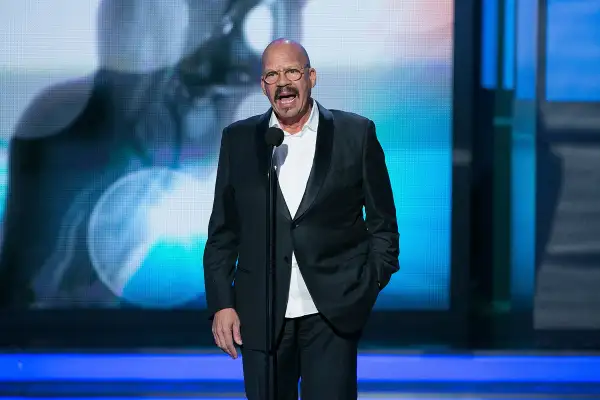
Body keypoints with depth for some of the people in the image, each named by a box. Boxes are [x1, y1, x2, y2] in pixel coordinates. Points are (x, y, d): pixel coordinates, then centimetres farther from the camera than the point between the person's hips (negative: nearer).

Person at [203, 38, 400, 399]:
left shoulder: (357, 134, 3)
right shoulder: (238, 140, 8)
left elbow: (382, 224, 7)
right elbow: (223, 232, 9)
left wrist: (370, 287, -2)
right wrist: (221, 304, 2)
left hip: (333, 311, -2)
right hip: (261, 313, 2)